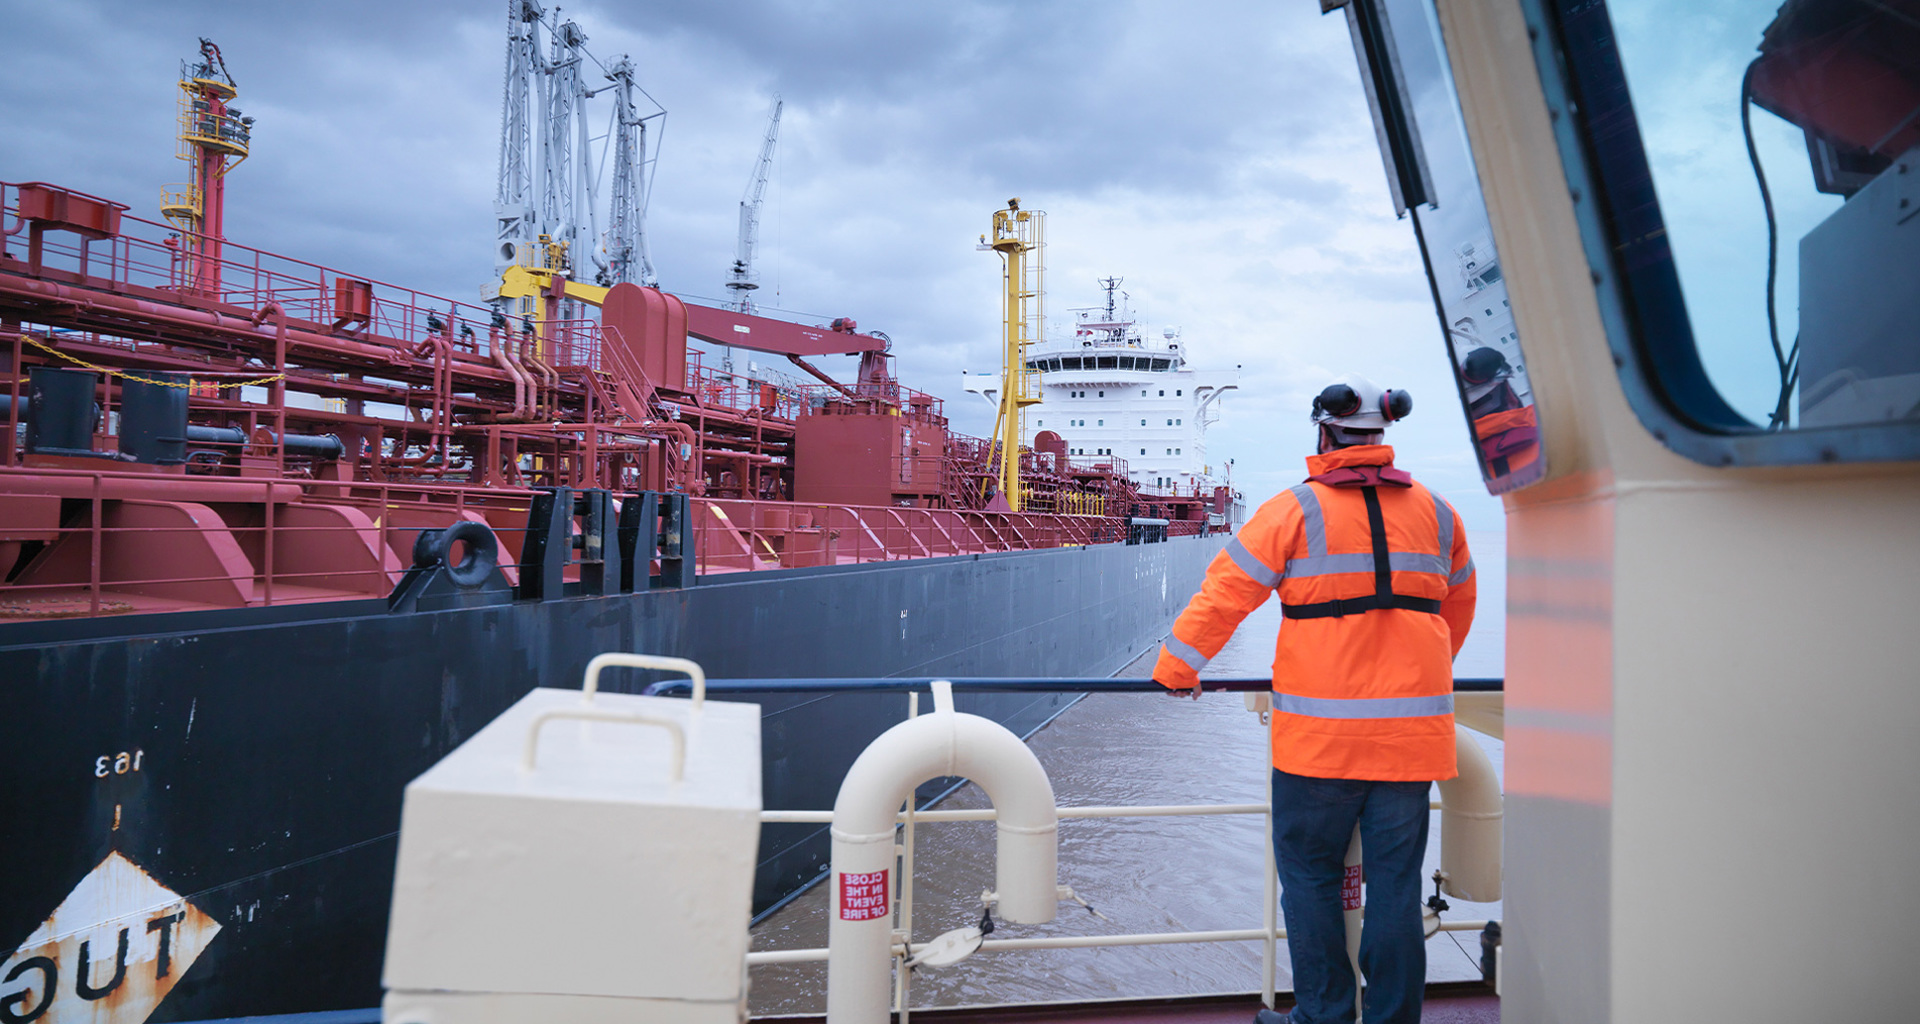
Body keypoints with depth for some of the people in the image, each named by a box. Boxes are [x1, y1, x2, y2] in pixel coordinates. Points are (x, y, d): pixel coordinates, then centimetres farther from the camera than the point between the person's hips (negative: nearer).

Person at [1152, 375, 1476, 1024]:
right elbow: (1458, 601, 24)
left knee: (1310, 874, 9)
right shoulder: (1436, 513, 10)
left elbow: (1226, 591, -4)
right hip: (1413, 729, 4)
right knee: (1396, 881, 10)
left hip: (1321, 733, -4)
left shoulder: (1296, 511, -6)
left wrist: (1177, 668, 7)